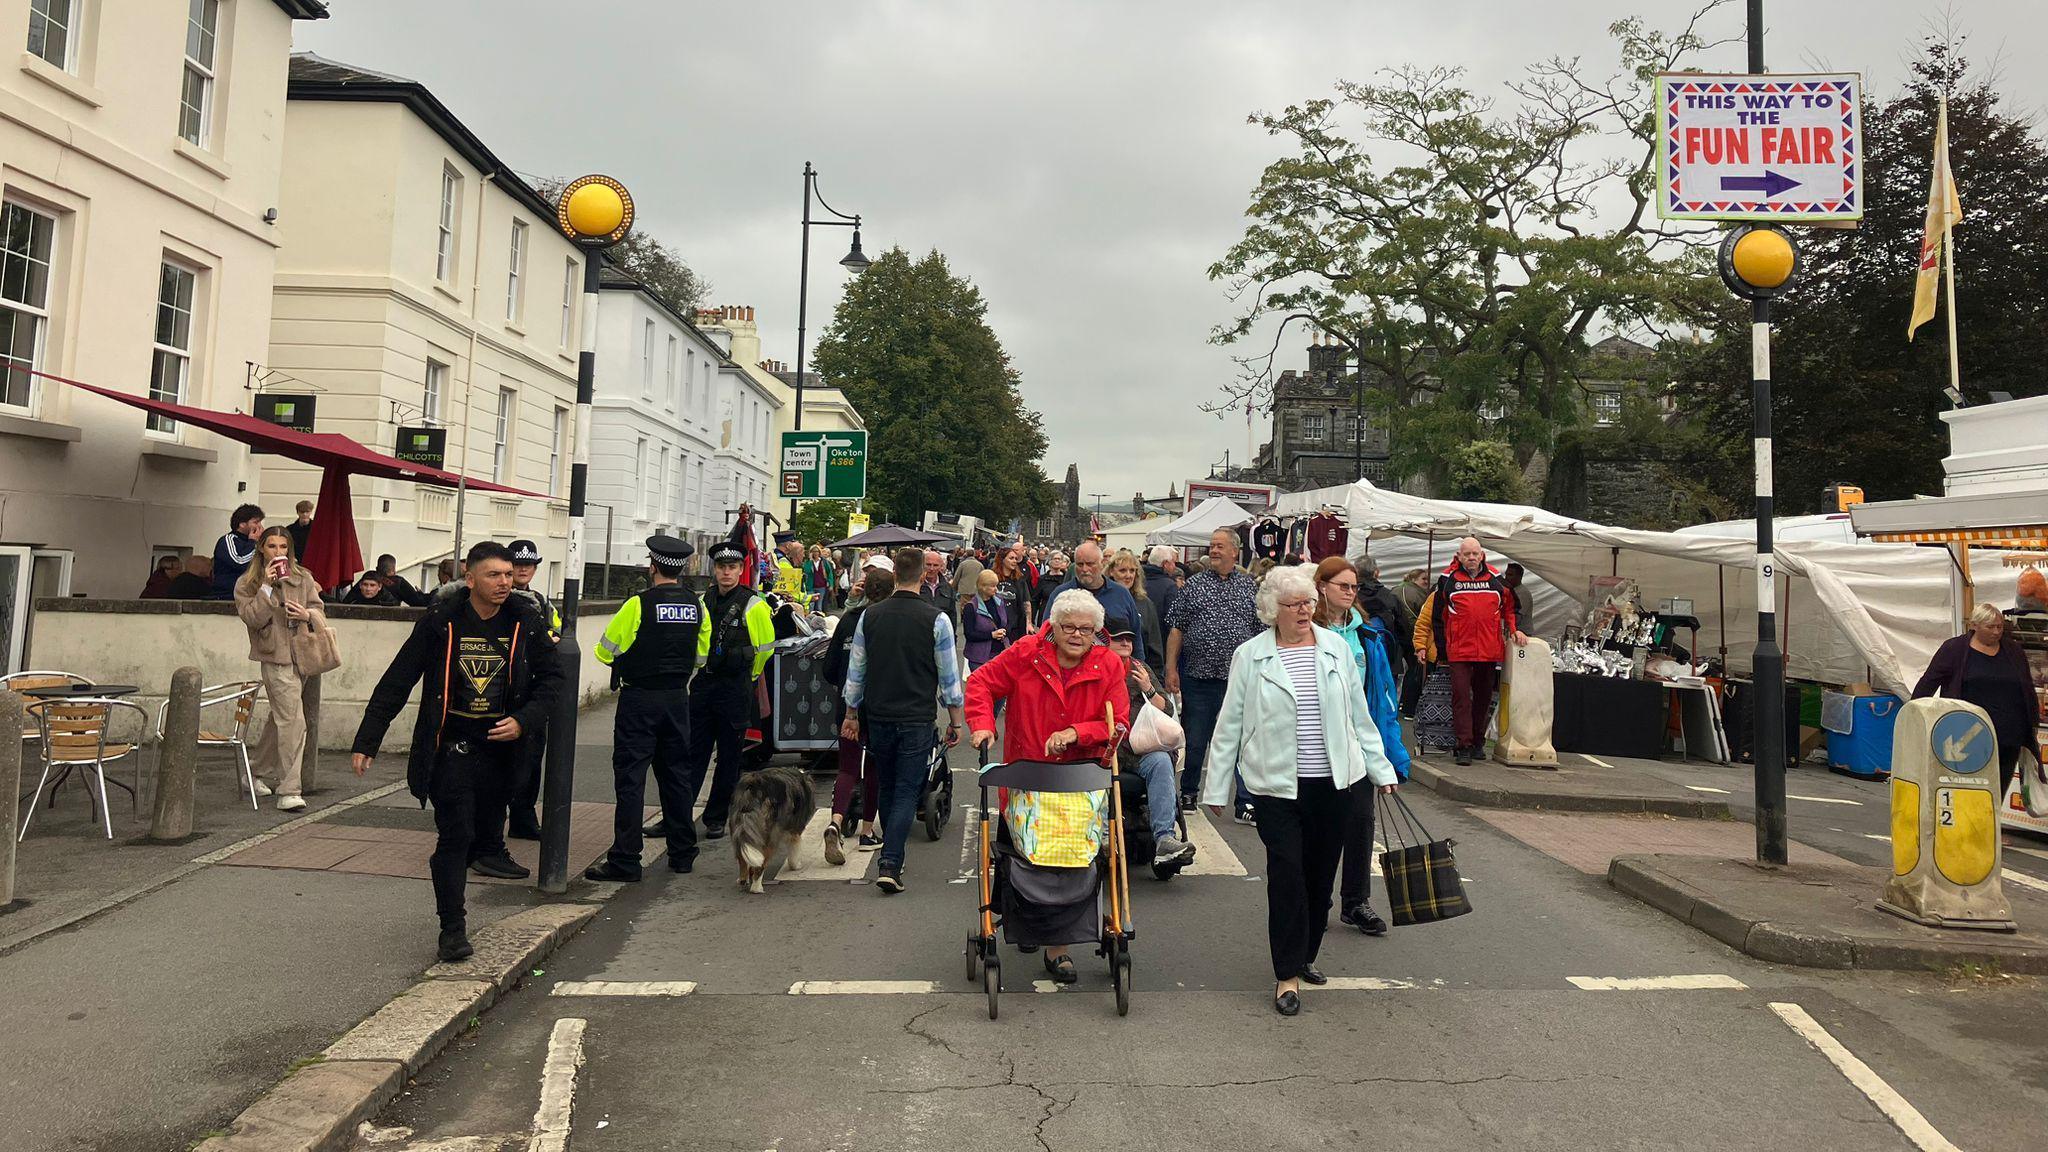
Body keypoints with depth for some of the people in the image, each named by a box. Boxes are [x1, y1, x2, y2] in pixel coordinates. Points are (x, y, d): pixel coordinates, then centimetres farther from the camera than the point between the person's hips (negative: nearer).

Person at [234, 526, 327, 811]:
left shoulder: (303, 578, 9)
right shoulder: (247, 584, 1)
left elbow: (320, 613, 11)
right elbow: (253, 618, -12)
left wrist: (307, 614, -11)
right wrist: (268, 586, -17)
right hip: (276, 658, -5)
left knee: (279, 718, 19)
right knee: (292, 722, -14)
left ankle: (263, 776, 35)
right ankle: (288, 791, -12)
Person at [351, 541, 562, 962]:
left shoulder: (526, 622, -1)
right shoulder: (440, 621, -6)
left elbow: (551, 676, 7)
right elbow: (396, 682, -2)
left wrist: (523, 721, -9)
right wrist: (367, 741, -4)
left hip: (500, 750, 3)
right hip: (450, 749, -2)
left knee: (485, 832, 10)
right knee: (455, 835, -6)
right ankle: (452, 928, 3)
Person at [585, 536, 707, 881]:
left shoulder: (639, 604, -13)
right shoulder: (696, 605, 2)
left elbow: (605, 651, -5)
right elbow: (700, 656, 14)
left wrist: (626, 660, 15)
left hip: (639, 699, -5)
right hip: (678, 698, 5)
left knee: (630, 777, -1)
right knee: (675, 773, 14)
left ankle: (625, 861, 0)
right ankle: (683, 852, 21)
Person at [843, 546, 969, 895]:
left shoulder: (870, 615, 1)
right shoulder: (936, 619, -9)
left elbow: (856, 670, 8)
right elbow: (949, 676, -4)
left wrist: (852, 713, 19)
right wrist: (956, 721, 6)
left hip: (878, 717, 4)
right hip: (916, 720, -3)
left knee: (888, 788, 18)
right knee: (907, 793, 0)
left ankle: (892, 857, 30)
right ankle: (890, 865, -11)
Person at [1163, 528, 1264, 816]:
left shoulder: (1251, 587, 6)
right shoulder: (1193, 585, 6)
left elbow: (1264, 632, 7)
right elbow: (1176, 629, 5)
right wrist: (1171, 668, -2)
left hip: (1239, 680, 0)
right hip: (1197, 675, 0)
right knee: (1194, 741, 9)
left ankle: (1246, 805, 7)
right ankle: (1188, 794, 27)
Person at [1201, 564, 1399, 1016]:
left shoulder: (1336, 648, 5)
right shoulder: (1251, 655, -2)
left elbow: (1359, 716, 13)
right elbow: (1230, 725, 1)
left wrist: (1381, 769, 12)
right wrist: (1217, 787, 2)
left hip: (1333, 782, 3)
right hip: (1277, 784, -3)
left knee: (1321, 876, 11)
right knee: (1286, 875, -6)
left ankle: (1304, 957, 29)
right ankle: (1287, 975, 3)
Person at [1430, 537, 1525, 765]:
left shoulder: (1496, 579, 8)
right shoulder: (1448, 579, 2)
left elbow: (1509, 608, 20)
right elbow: (1437, 617, 6)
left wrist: (1514, 629, 5)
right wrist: (1442, 647, 4)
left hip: (1490, 650, 3)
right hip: (1459, 650, -3)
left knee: (1484, 696, 12)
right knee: (1461, 696, -7)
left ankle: (1478, 742, 25)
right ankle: (1464, 746, -6)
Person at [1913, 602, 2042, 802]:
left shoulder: (2014, 651, 13)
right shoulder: (1954, 648, 0)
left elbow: (2028, 691, 19)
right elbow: (1928, 683, 0)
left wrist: (2033, 727, 17)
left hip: (2009, 740, 4)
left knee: (1998, 795, 6)